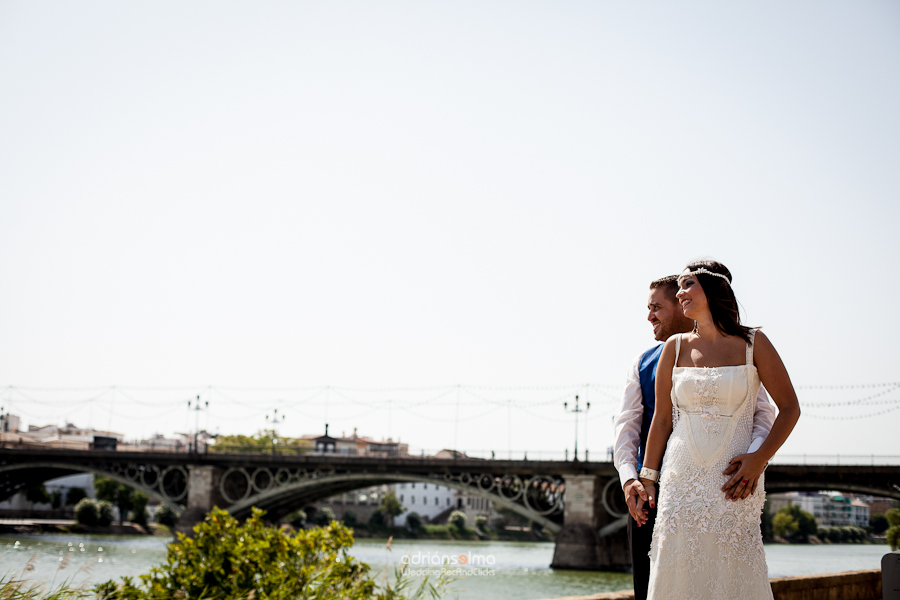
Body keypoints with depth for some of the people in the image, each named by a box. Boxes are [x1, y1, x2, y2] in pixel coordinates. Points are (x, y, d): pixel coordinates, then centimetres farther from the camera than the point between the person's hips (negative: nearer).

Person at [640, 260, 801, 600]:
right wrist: (647, 479, 7)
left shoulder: (753, 344, 1)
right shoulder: (676, 347, 7)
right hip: (681, 481, 2)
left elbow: (789, 408, 3)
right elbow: (661, 419, 10)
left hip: (733, 483, -2)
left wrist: (760, 458, -9)